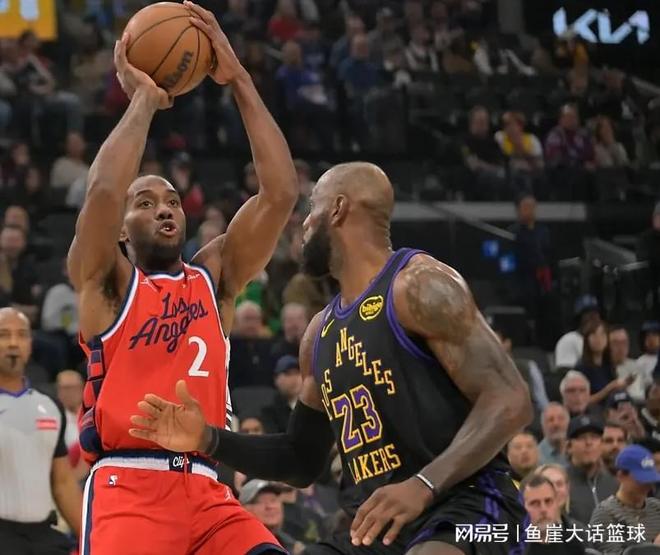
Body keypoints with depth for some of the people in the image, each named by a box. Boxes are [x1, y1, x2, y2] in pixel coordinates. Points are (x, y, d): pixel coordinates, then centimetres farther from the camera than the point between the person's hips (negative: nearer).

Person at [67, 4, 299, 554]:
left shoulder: (213, 277, 21)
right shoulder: (106, 281, 10)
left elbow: (281, 193, 8)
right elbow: (102, 191, -12)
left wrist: (239, 81, 6)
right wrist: (144, 99, 1)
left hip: (206, 492, 4)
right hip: (128, 488, -4)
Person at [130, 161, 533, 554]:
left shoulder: (418, 285, -9)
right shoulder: (321, 333, 17)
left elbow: (509, 402, -17)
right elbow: (304, 461, 26)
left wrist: (423, 485, -28)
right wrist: (209, 440, 11)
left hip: (464, 505, -9)